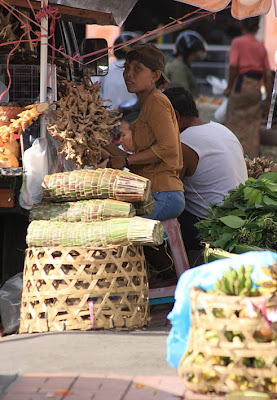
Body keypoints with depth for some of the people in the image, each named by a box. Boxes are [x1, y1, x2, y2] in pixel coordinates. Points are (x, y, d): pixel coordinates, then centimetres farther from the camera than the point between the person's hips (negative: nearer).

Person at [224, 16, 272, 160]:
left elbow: (233, 66, -14)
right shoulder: (261, 47, 13)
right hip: (256, 88, 4)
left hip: (241, 84, -4)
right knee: (253, 127, 7)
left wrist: (229, 87, -3)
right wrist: (268, 99, 10)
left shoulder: (237, 42, 0)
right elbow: (268, 74, 7)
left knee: (235, 124, 2)